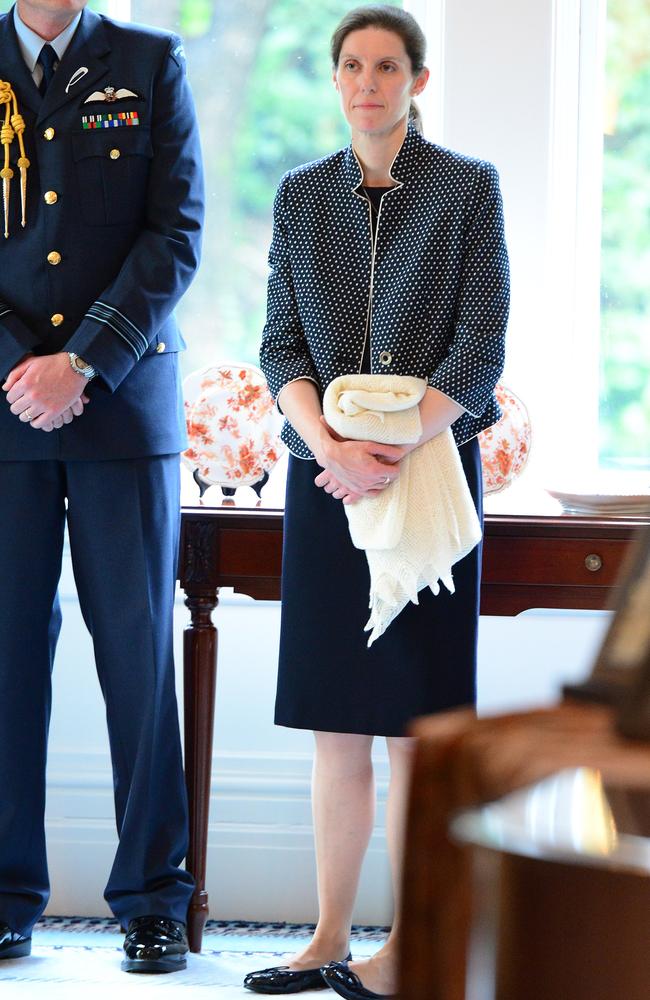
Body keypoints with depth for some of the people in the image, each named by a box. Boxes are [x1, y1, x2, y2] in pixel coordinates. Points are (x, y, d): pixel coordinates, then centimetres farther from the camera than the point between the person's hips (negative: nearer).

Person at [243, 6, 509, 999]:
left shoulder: (467, 187, 0)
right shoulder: (302, 194, 10)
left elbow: (480, 348, -6)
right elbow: (282, 344, 5)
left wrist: (395, 452, -17)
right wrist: (329, 445, -13)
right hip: (324, 474, 3)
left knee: (415, 720, -2)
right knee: (336, 723, 6)